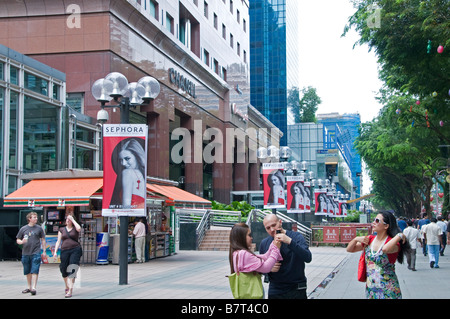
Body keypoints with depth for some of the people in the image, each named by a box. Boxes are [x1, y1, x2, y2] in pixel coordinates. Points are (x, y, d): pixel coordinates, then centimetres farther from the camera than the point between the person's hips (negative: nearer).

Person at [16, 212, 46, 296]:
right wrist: (22, 242, -13)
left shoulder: (39, 228, 4)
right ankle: (29, 287, 24)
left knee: (34, 271, -10)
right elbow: (17, 240, 10)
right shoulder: (23, 229, 5)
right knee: (27, 272, 12)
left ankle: (33, 288, -12)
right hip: (25, 253, 2)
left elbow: (43, 240, 10)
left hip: (36, 253, -2)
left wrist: (44, 251, 7)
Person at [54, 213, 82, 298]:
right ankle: (67, 287, 30)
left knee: (72, 270, -15)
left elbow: (79, 228, -18)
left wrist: (73, 219, -6)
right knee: (64, 270, 6)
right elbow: (58, 241, 15)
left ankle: (70, 290, -18)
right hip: (64, 251, 4)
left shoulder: (75, 228, 8)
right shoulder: (62, 229, 16)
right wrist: (55, 251, 4)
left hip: (75, 250, -3)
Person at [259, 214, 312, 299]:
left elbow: (308, 258, -22)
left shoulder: (296, 237, -8)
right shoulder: (264, 243, 2)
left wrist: (290, 242, -32)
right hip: (275, 291, 3)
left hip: (296, 290, -2)